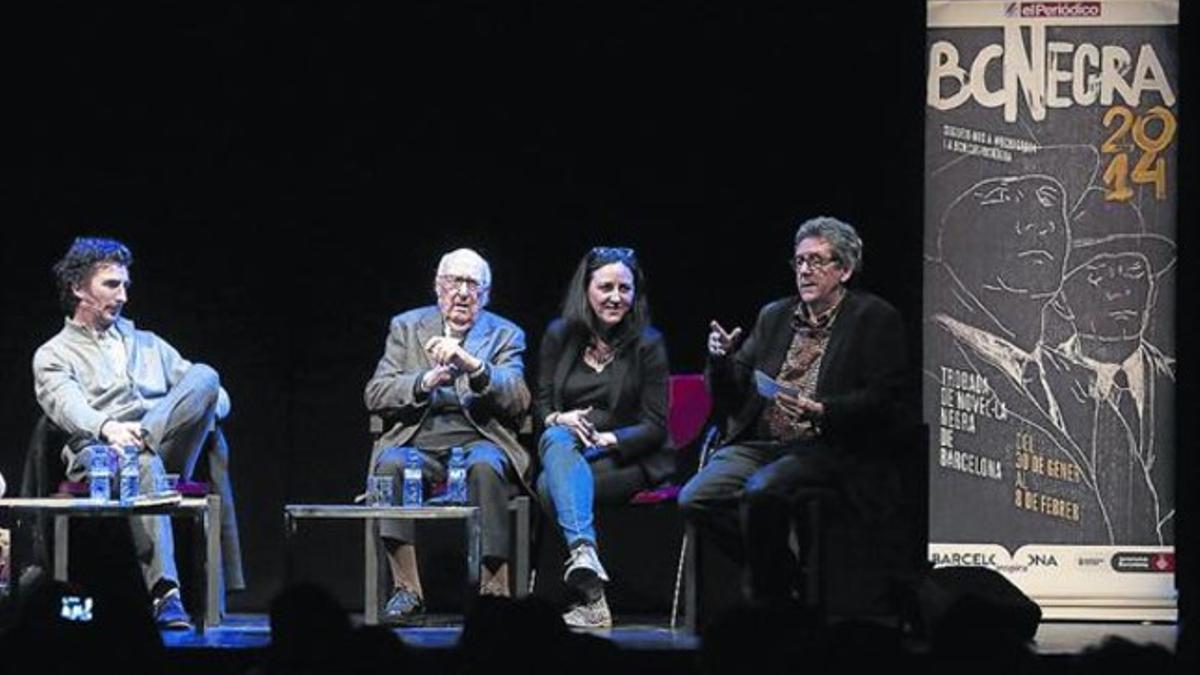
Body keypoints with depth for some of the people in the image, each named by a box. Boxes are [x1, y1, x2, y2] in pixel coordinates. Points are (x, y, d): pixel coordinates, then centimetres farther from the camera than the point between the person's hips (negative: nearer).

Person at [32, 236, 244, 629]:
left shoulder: (148, 345, 32)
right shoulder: (53, 356, 18)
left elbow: (218, 398, 24)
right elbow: (67, 405, -6)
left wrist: (202, 409, -4)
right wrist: (108, 428, -29)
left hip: (167, 447, 4)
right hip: (99, 451, -4)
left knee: (204, 376, -23)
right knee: (144, 464, -43)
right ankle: (164, 593, -53)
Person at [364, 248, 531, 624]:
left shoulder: (505, 336, 14)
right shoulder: (407, 327, 17)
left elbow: (518, 401, -3)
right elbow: (375, 395, 7)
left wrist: (472, 366, -20)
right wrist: (426, 382, -12)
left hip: (477, 441, -1)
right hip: (418, 441, 1)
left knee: (484, 467, -36)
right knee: (391, 463, -33)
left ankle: (494, 589, -33)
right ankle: (407, 590, -29)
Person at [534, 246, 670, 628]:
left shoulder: (647, 344, 3)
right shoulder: (560, 336, 11)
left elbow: (655, 427, -1)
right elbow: (541, 405, 11)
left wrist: (606, 439, -17)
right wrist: (559, 419, -13)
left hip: (626, 458, -2)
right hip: (569, 448, 3)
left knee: (551, 484, -32)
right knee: (557, 440, -36)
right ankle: (583, 550, -56)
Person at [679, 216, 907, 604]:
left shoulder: (875, 320, 4)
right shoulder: (775, 316, 20)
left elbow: (886, 402, -7)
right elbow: (731, 398, 20)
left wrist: (820, 411, -20)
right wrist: (721, 358, -2)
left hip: (826, 448, -6)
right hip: (759, 443, 6)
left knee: (760, 491, -34)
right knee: (695, 498, -19)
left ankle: (768, 595, -13)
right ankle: (784, 574, -3)